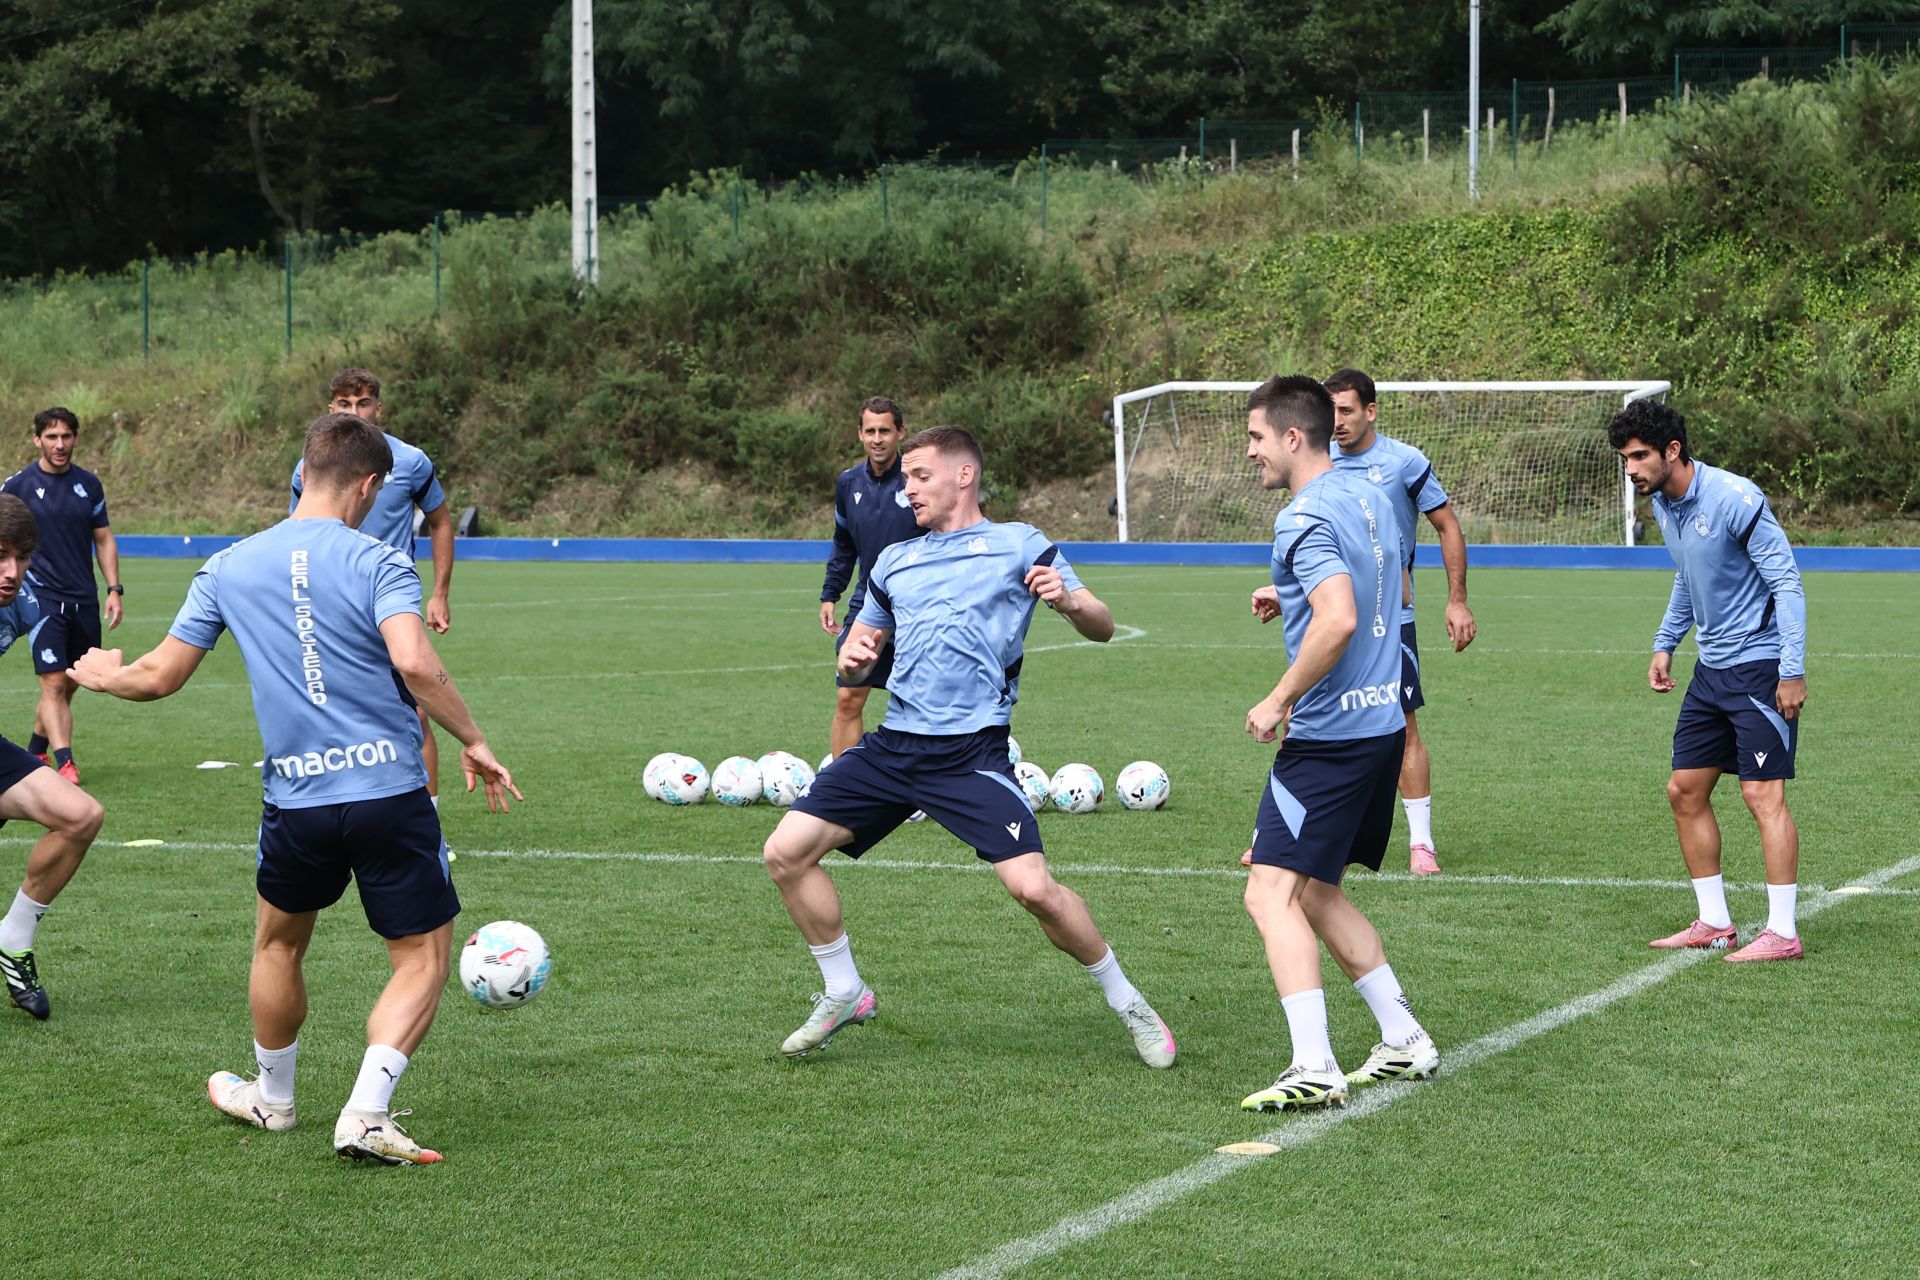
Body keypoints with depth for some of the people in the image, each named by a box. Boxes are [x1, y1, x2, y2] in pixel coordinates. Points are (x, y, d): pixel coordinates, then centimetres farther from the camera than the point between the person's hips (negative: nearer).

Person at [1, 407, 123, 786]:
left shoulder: (88, 484, 7)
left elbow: (103, 539, 14)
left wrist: (114, 589, 7)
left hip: (84, 599, 4)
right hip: (42, 598, -4)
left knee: (69, 685, 10)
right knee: (54, 684, -14)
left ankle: (35, 752, 28)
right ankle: (65, 765, -19)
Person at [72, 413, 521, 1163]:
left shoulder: (229, 568, 6)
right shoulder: (377, 564, -6)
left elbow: (160, 676, 10)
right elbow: (414, 663, -22)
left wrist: (104, 674, 31)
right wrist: (471, 741, -10)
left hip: (296, 798, 4)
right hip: (390, 791, -3)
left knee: (279, 942, 27)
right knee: (421, 961, 8)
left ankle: (271, 1097, 42)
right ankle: (366, 1114, -5)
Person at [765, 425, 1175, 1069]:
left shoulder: (1019, 545, 5)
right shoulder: (894, 560, 20)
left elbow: (1101, 627, 2)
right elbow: (861, 645, 28)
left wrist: (1070, 601, -21)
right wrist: (853, 658, 3)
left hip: (972, 750, -5)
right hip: (893, 744, 6)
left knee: (1034, 887, -19)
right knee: (786, 852, -4)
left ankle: (1127, 1002, 3)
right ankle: (844, 995, 14)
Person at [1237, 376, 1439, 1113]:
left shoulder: (1306, 518, -16)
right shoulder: (1368, 497, 13)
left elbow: (1339, 621, -29)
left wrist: (1279, 701, -19)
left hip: (1329, 735, -10)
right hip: (1382, 724, 10)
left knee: (1271, 893, -10)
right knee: (1316, 895, 19)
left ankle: (1314, 1070, -17)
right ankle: (1404, 1042, 22)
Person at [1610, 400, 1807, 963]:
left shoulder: (1734, 498, -18)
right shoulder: (1664, 504, 7)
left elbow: (1786, 580, -17)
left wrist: (1792, 669, -21)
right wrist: (1665, 643, 18)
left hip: (1760, 667, -9)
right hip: (1711, 669, 9)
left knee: (1763, 794, -11)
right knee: (1685, 790, 8)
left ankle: (1782, 933, -8)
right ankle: (1715, 923, 17)